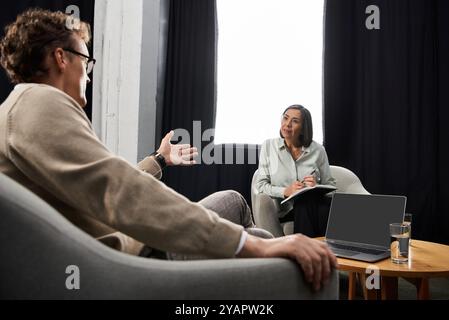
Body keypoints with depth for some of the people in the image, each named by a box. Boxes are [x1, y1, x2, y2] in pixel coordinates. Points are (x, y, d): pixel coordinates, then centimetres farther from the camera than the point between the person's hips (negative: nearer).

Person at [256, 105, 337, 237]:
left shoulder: (318, 150, 8)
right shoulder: (269, 146, 6)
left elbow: (330, 185, 11)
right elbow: (261, 184, 1)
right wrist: (285, 191, -17)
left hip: (314, 205, 1)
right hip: (285, 209, -1)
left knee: (328, 204, -33)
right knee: (305, 201, -34)